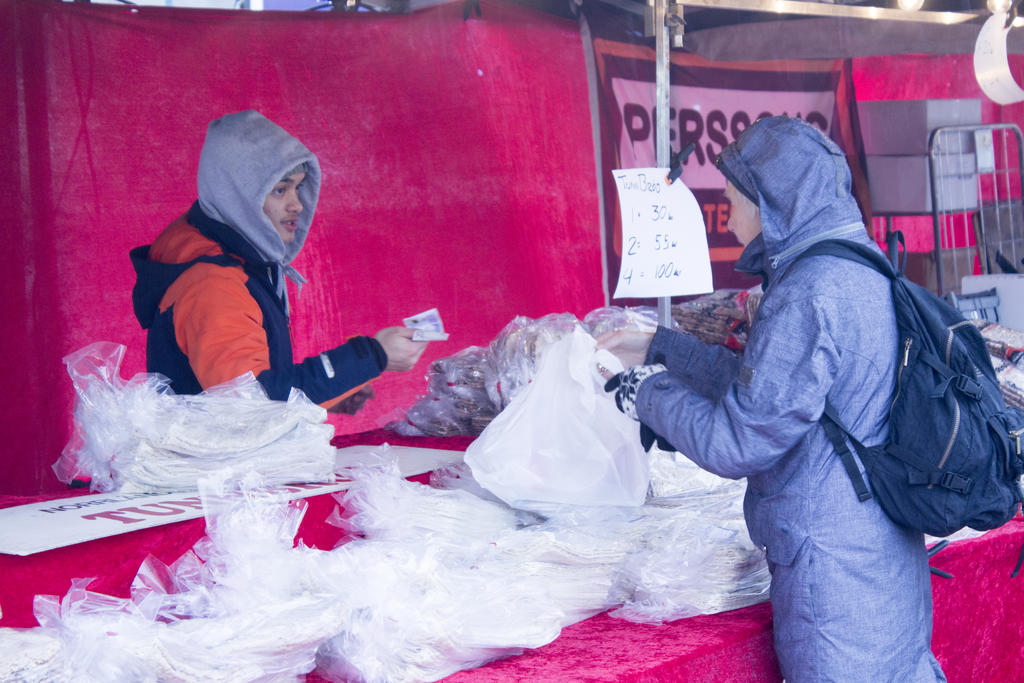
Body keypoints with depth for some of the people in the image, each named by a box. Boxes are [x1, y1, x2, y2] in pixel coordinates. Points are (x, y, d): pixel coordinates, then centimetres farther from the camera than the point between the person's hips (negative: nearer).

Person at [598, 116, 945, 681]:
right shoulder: (861, 272, 8)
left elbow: (737, 443, -20)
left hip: (832, 567, -9)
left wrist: (648, 392, -5)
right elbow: (765, 382, 18)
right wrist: (659, 349, 19)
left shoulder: (806, 295, -22)